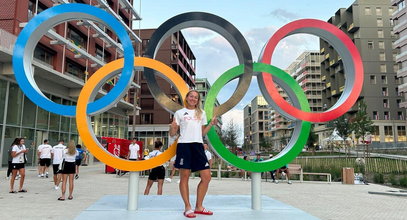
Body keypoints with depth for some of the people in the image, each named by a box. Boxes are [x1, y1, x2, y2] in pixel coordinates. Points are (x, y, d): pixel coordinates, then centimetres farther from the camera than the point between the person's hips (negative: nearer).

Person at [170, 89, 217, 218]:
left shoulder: (201, 113, 18)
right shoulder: (179, 113, 7)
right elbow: (172, 134, 6)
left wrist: (211, 124, 7)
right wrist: (172, 127, -16)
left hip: (198, 146, 4)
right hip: (184, 145, -4)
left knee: (206, 177, 0)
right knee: (184, 177, -1)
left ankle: (199, 207, 15)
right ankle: (188, 208, 12)